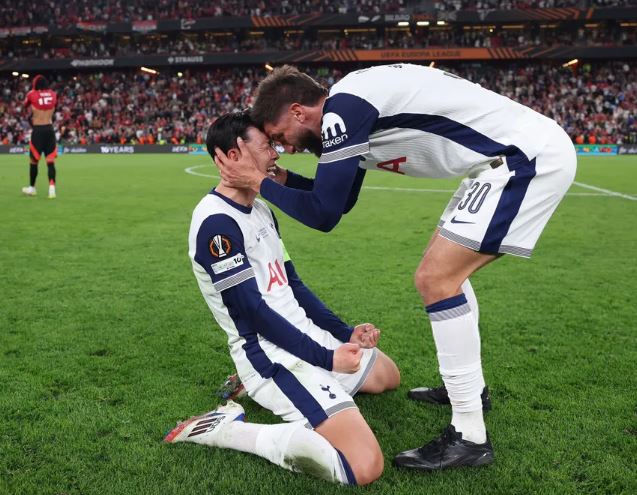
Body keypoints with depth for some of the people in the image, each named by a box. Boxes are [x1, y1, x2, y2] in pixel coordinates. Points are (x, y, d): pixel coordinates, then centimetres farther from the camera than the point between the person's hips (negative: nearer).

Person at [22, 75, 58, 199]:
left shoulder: (32, 94, -4)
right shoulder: (53, 94, 4)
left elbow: (25, 105, 17)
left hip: (37, 130, -2)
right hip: (49, 129, 2)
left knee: (33, 161, 11)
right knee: (50, 161, 0)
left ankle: (32, 188, 23)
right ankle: (52, 188, -11)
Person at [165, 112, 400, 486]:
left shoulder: (262, 210, 12)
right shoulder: (217, 222, -18)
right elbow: (253, 310, -20)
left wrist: (345, 333, 8)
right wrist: (325, 357, -17)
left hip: (309, 335, 10)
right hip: (274, 355, -10)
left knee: (388, 375, 30)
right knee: (366, 467, -22)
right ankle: (226, 429, -9)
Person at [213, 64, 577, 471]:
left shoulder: (342, 108, -16)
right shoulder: (351, 108, 14)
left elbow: (324, 214, -14)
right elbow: (338, 197, 26)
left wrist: (259, 182, -3)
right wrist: (281, 179, 22)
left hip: (529, 155, -10)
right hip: (534, 149, 10)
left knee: (435, 279, -10)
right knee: (446, 271, 18)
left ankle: (469, 437, -1)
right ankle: (469, 387, 33)